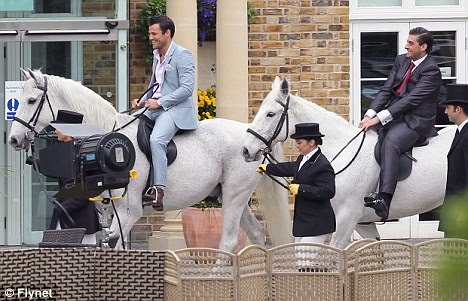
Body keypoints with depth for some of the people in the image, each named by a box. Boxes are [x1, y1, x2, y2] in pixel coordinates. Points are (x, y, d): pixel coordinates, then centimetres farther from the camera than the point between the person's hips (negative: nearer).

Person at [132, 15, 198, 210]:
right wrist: (142, 101, 9)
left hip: (176, 109, -10)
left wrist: (159, 102, -18)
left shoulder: (182, 56, -9)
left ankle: (159, 190, -36)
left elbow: (187, 89, -17)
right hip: (155, 107, 10)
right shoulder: (157, 55, 18)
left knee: (156, 139, -32)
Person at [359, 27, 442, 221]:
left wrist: (380, 118, -24)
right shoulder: (401, 61, 14)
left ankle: (384, 198, -47)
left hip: (416, 120, -9)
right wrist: (371, 114, -6)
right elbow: (386, 90, 10)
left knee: (390, 142, -34)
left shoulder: (431, 71, -12)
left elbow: (411, 99, -19)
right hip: (394, 114, 9)